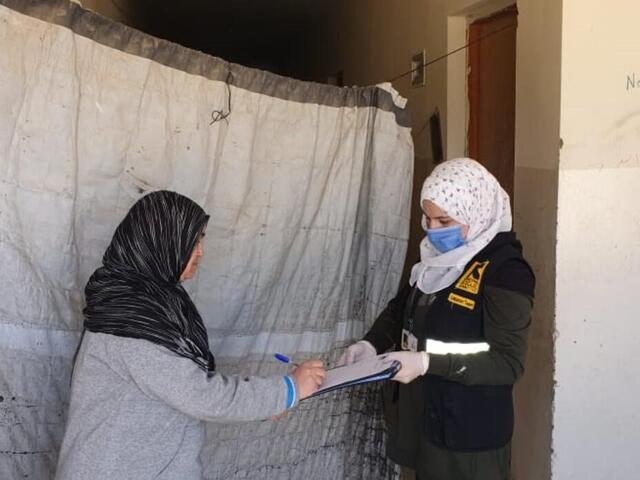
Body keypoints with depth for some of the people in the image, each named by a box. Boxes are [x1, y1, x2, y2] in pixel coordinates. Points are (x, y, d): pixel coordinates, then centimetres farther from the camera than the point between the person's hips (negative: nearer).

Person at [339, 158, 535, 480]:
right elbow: (402, 306, 18)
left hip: (469, 434, -7)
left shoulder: (506, 271, -18)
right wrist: (371, 344, -1)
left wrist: (428, 363, -28)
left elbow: (509, 363, -20)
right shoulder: (437, 255, 5)